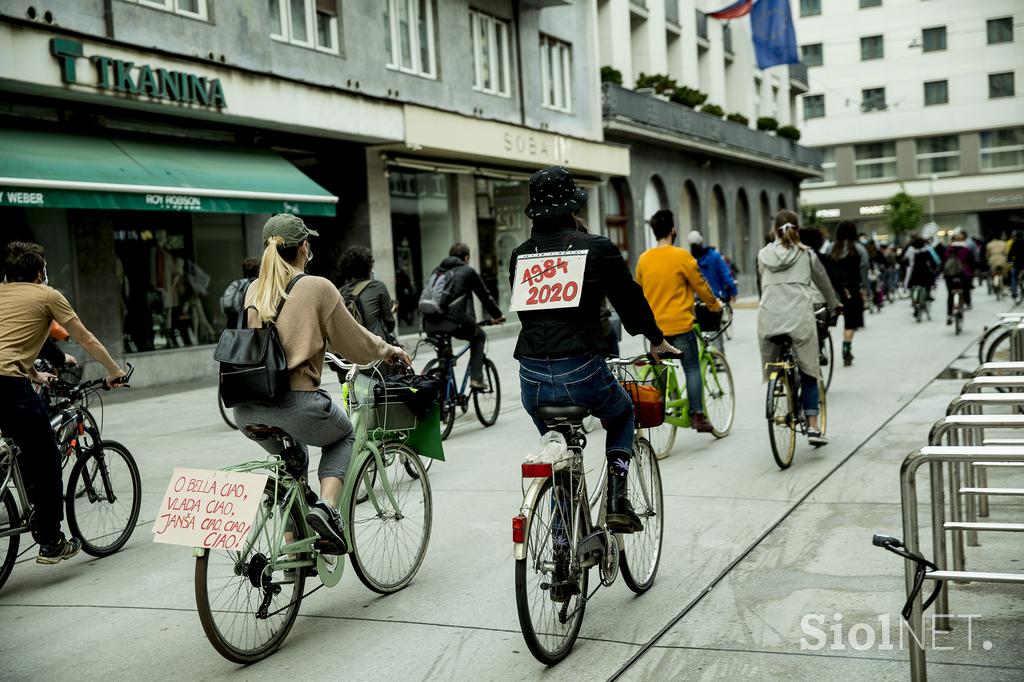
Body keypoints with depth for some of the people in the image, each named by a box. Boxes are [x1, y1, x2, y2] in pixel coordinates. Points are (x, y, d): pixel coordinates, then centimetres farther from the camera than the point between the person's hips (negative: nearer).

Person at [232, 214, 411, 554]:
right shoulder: (317, 287, -4)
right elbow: (353, 341, 3)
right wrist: (388, 350, 23)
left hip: (246, 409, 5)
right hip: (295, 405, -5)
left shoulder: (255, 290, 12)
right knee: (343, 436, 27)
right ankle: (325, 507, 2)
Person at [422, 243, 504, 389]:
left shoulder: (437, 271, 26)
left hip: (430, 323, 5)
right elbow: (485, 295, 20)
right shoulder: (468, 271, 14)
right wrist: (496, 315, 33)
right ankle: (476, 378, 11)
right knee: (479, 336, 23)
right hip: (453, 320, -5)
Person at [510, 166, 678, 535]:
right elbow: (630, 299, 8)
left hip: (531, 376, 4)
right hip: (581, 370, -3)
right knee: (621, 415, 30)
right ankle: (617, 501, 12)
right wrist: (657, 340, 26)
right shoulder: (598, 248, -1)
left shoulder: (520, 255, 10)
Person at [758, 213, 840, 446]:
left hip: (769, 319, 1)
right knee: (808, 373, 7)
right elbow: (822, 281, 24)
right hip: (800, 319, -1)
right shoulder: (806, 255, 10)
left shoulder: (763, 255, 14)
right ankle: (813, 428, 2)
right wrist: (833, 304, 42)